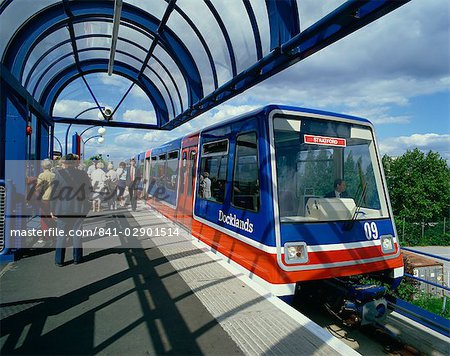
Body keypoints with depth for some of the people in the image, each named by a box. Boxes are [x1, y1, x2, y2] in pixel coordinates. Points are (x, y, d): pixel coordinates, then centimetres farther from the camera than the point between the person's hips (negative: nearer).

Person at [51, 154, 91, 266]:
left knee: (61, 234, 12)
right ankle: (77, 258, 20)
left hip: (63, 209, -2)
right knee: (77, 233, 15)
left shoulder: (60, 173, -10)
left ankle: (59, 260, 16)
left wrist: (52, 209, -3)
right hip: (80, 209, 2)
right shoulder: (83, 174, -2)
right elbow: (88, 191, 5)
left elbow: (55, 192, -9)